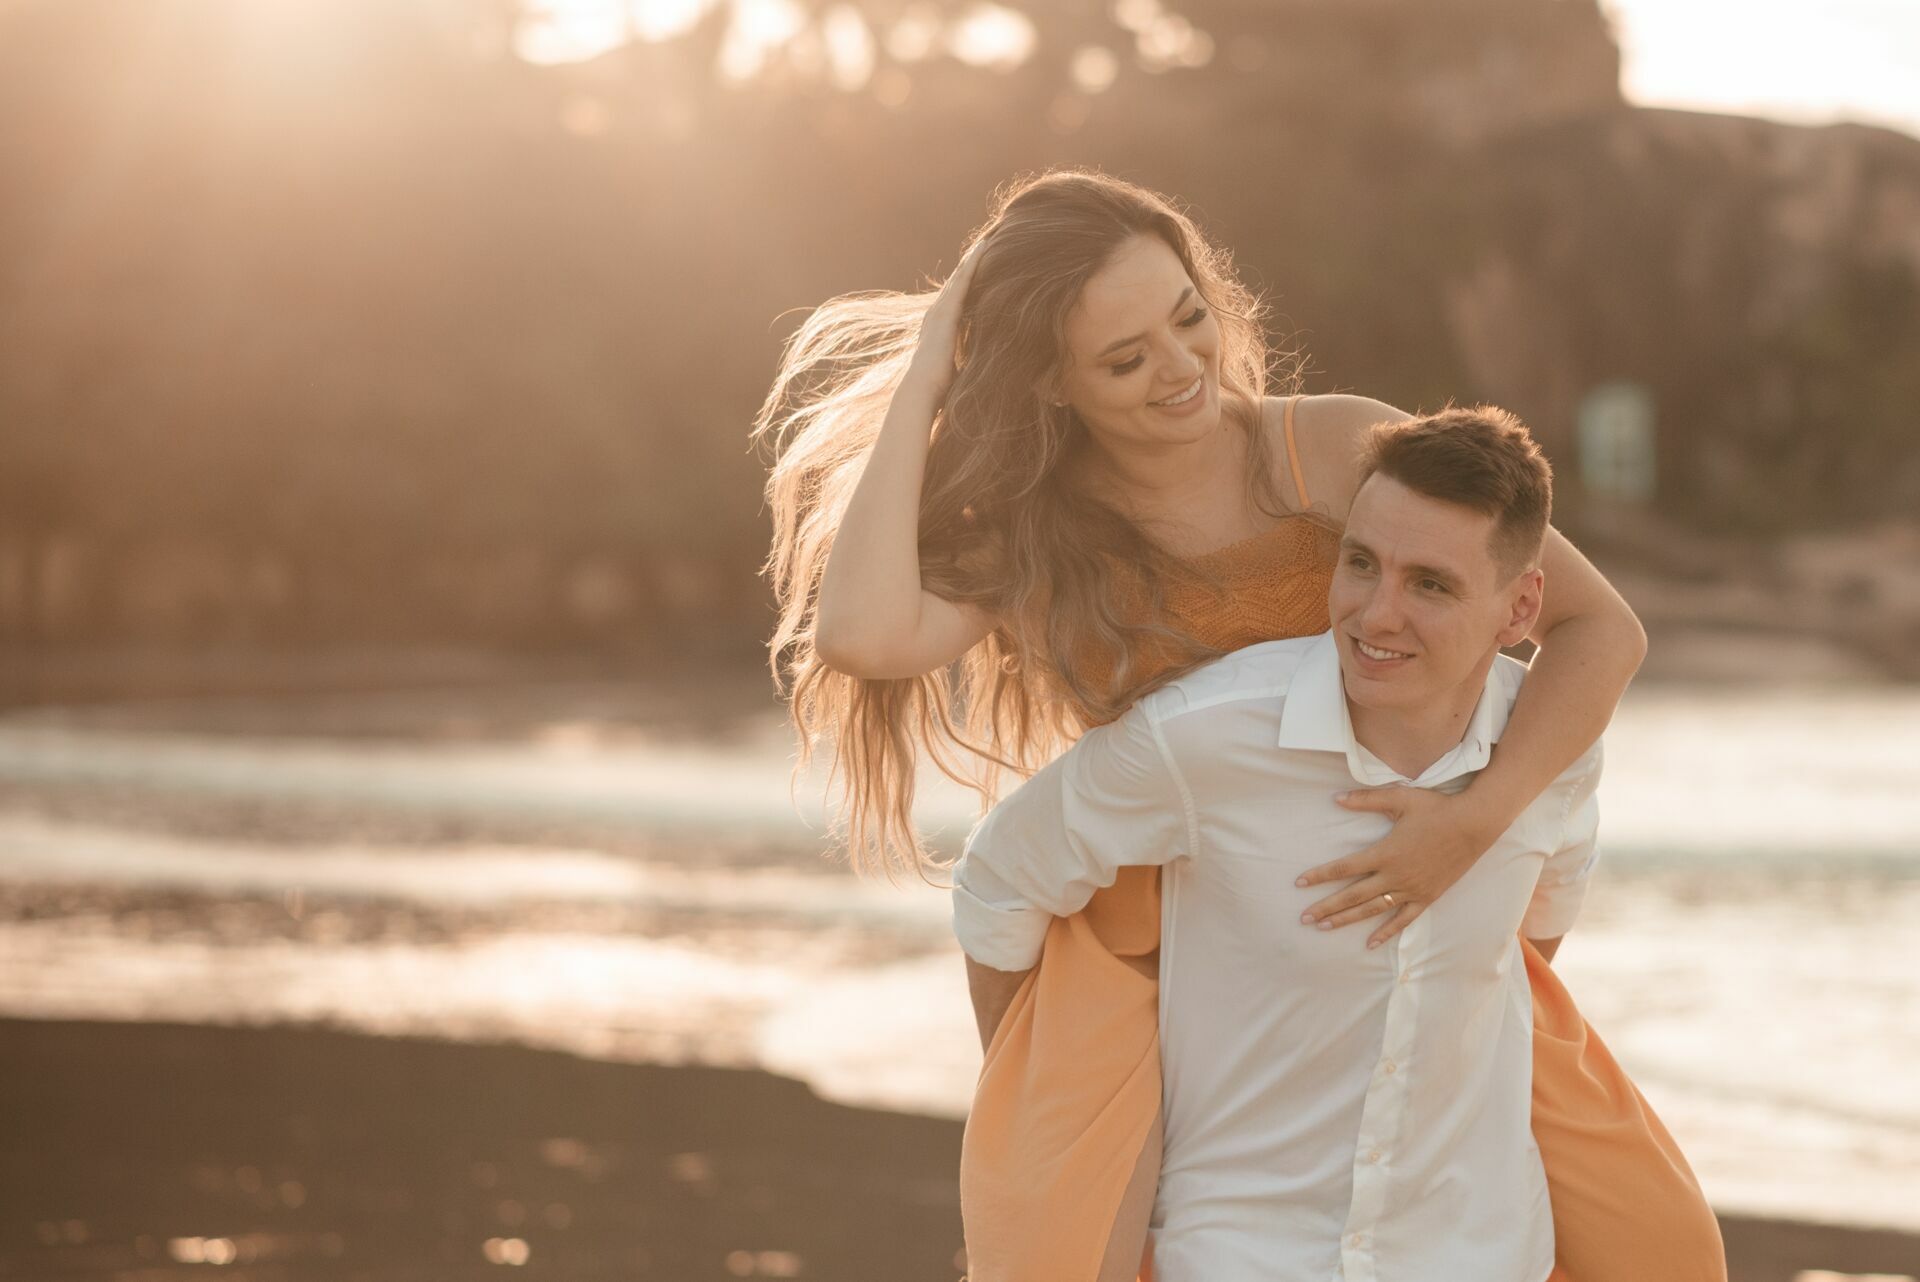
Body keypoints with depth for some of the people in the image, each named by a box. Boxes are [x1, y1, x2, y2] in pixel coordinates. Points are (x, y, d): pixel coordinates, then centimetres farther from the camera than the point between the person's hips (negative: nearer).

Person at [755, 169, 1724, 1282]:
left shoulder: (1342, 449, -11)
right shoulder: (1022, 540, -9)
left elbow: (1603, 627, -13)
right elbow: (861, 635, -31)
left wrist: (1475, 823, -29)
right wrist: (922, 382, -21)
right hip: (1151, 959, -1)